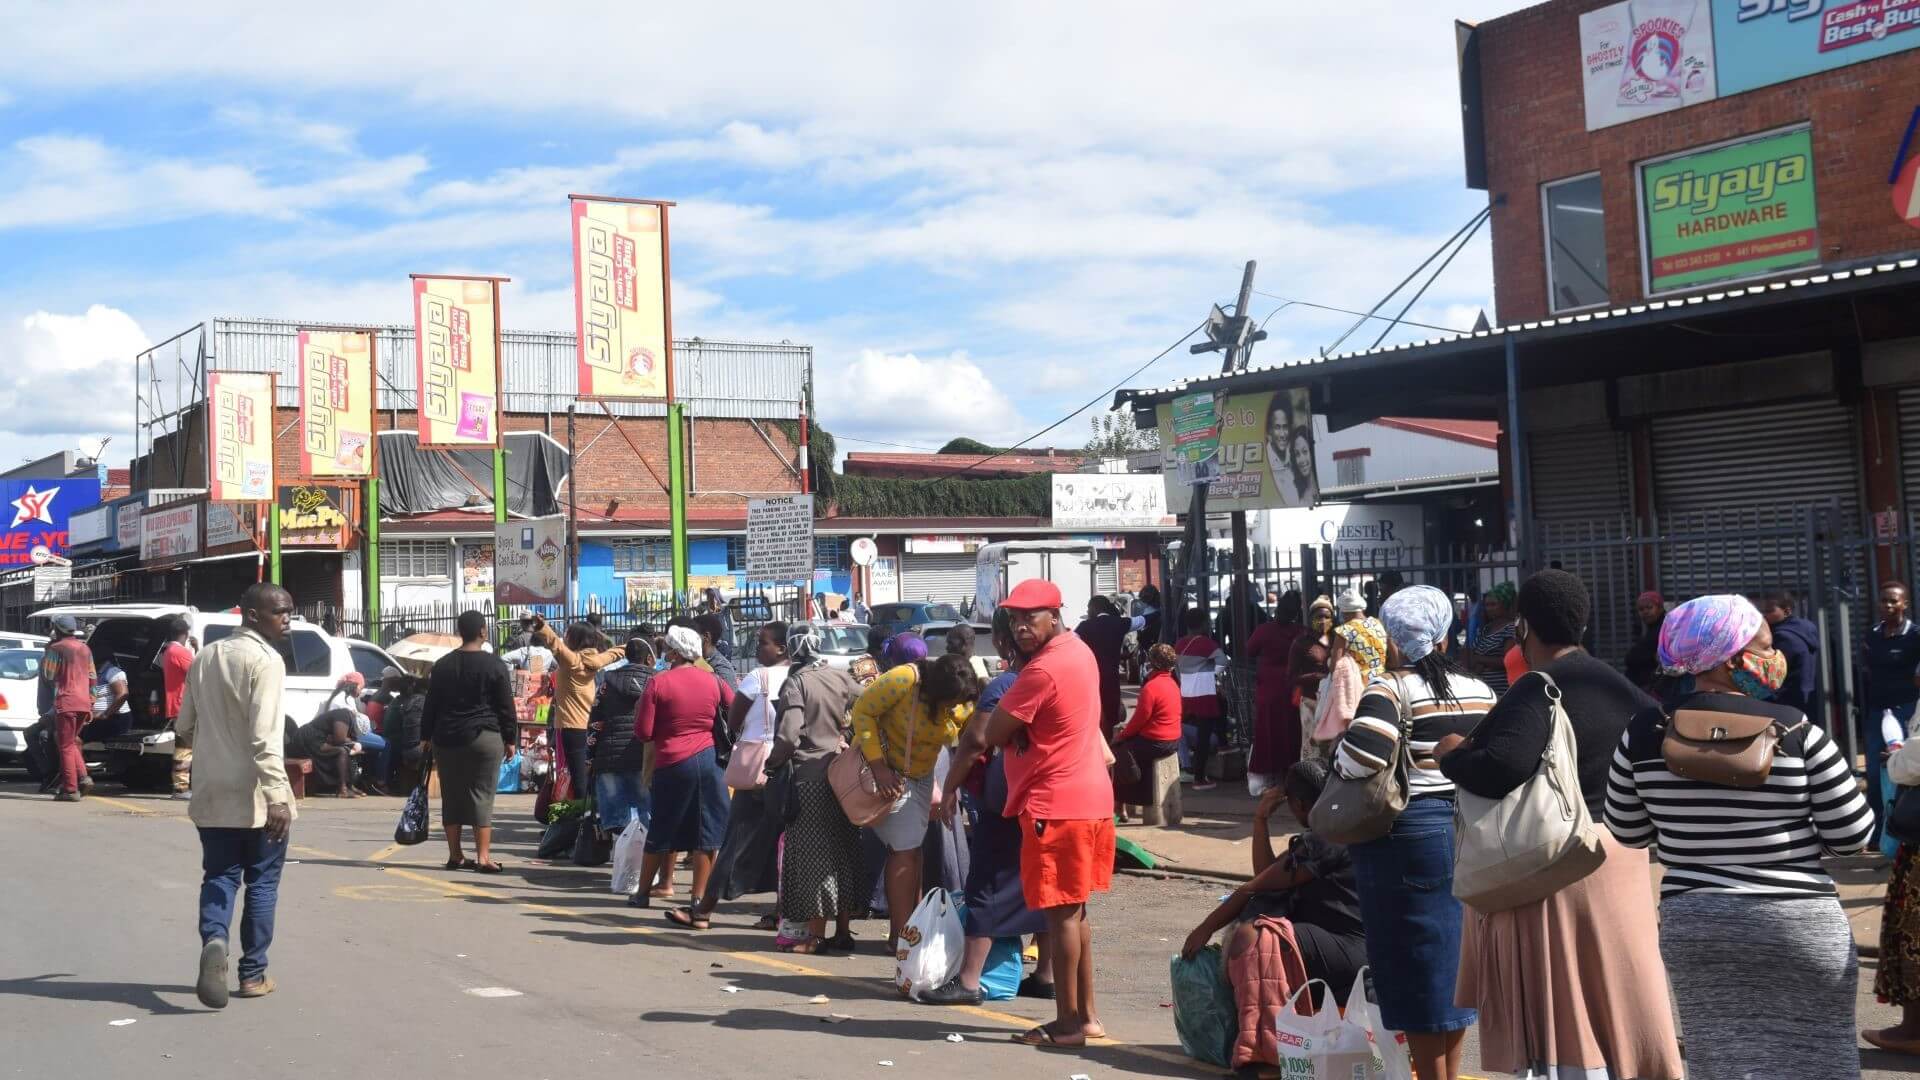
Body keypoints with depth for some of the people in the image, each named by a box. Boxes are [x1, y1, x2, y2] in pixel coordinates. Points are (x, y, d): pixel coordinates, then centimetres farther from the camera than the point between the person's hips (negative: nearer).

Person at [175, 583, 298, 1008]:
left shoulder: (205, 658, 10)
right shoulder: (265, 660, -14)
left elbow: (185, 726, 18)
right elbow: (264, 737, -23)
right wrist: (277, 796, -27)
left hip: (212, 794, 6)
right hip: (254, 795, -6)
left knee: (218, 877, 9)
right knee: (262, 881, 7)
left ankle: (214, 942, -18)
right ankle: (252, 973, 12)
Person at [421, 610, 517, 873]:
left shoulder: (442, 665, 8)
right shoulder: (495, 665, -4)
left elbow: (431, 704, 11)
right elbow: (506, 706, -3)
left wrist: (426, 737, 17)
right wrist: (510, 739, 4)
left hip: (446, 738, 4)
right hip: (484, 738, -4)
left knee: (452, 797, 9)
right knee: (481, 797, -4)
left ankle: (455, 855, 12)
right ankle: (483, 857, -8)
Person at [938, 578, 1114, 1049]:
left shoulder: (1042, 671, -20)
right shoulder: (1078, 650, 11)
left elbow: (983, 738, -15)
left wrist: (951, 785, -4)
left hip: (1055, 805, -10)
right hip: (1089, 797, 10)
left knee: (1060, 913, -3)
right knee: (1075, 911, 15)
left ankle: (1068, 1022, 2)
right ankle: (1087, 1015, 20)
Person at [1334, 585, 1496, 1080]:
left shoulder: (1393, 687, -13)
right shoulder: (1479, 690, 8)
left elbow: (1362, 753, -28)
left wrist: (1338, 756, -8)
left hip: (1411, 836, -7)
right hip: (1472, 830, 7)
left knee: (1417, 970, 3)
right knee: (1454, 964, 18)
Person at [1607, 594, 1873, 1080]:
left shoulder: (1644, 734, -2)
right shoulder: (1795, 732, -11)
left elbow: (1627, 831, 8)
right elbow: (1853, 835, -6)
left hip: (1690, 925, 4)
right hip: (1796, 925, -3)